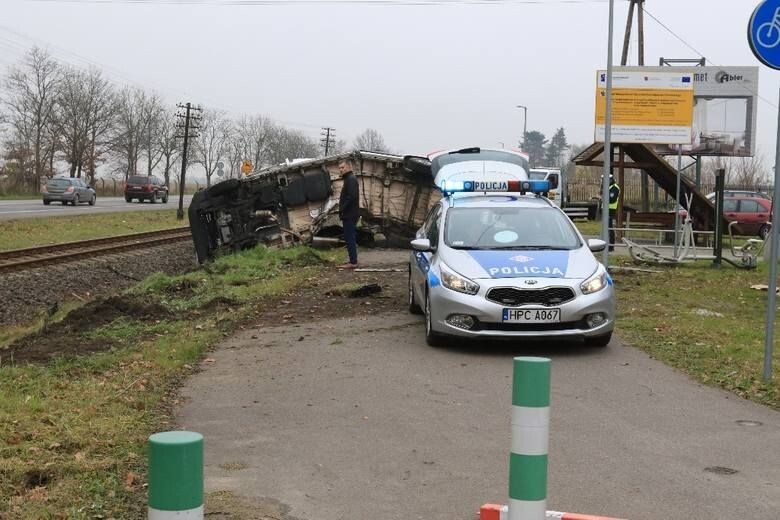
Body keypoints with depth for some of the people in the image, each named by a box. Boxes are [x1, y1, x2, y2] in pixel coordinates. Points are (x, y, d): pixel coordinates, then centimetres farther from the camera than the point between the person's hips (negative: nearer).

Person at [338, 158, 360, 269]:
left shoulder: (351, 179, -14)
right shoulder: (348, 179, 19)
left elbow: (352, 197, -24)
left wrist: (342, 209, -18)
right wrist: (342, 211, 15)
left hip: (350, 215, -11)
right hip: (349, 215, 11)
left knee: (350, 238, -8)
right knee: (350, 238, 13)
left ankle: (353, 262, -7)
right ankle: (353, 261, 17)